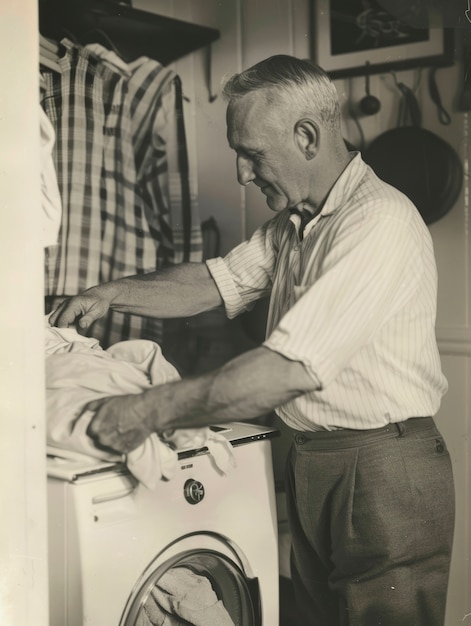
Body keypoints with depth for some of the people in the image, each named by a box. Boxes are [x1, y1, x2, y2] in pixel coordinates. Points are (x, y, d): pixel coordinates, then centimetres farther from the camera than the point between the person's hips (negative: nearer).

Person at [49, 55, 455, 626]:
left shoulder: (379, 222, -23)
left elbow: (289, 370, -30)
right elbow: (218, 281, 16)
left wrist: (150, 411, -26)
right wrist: (114, 293, 1)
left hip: (384, 473, -9)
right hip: (309, 463, 9)